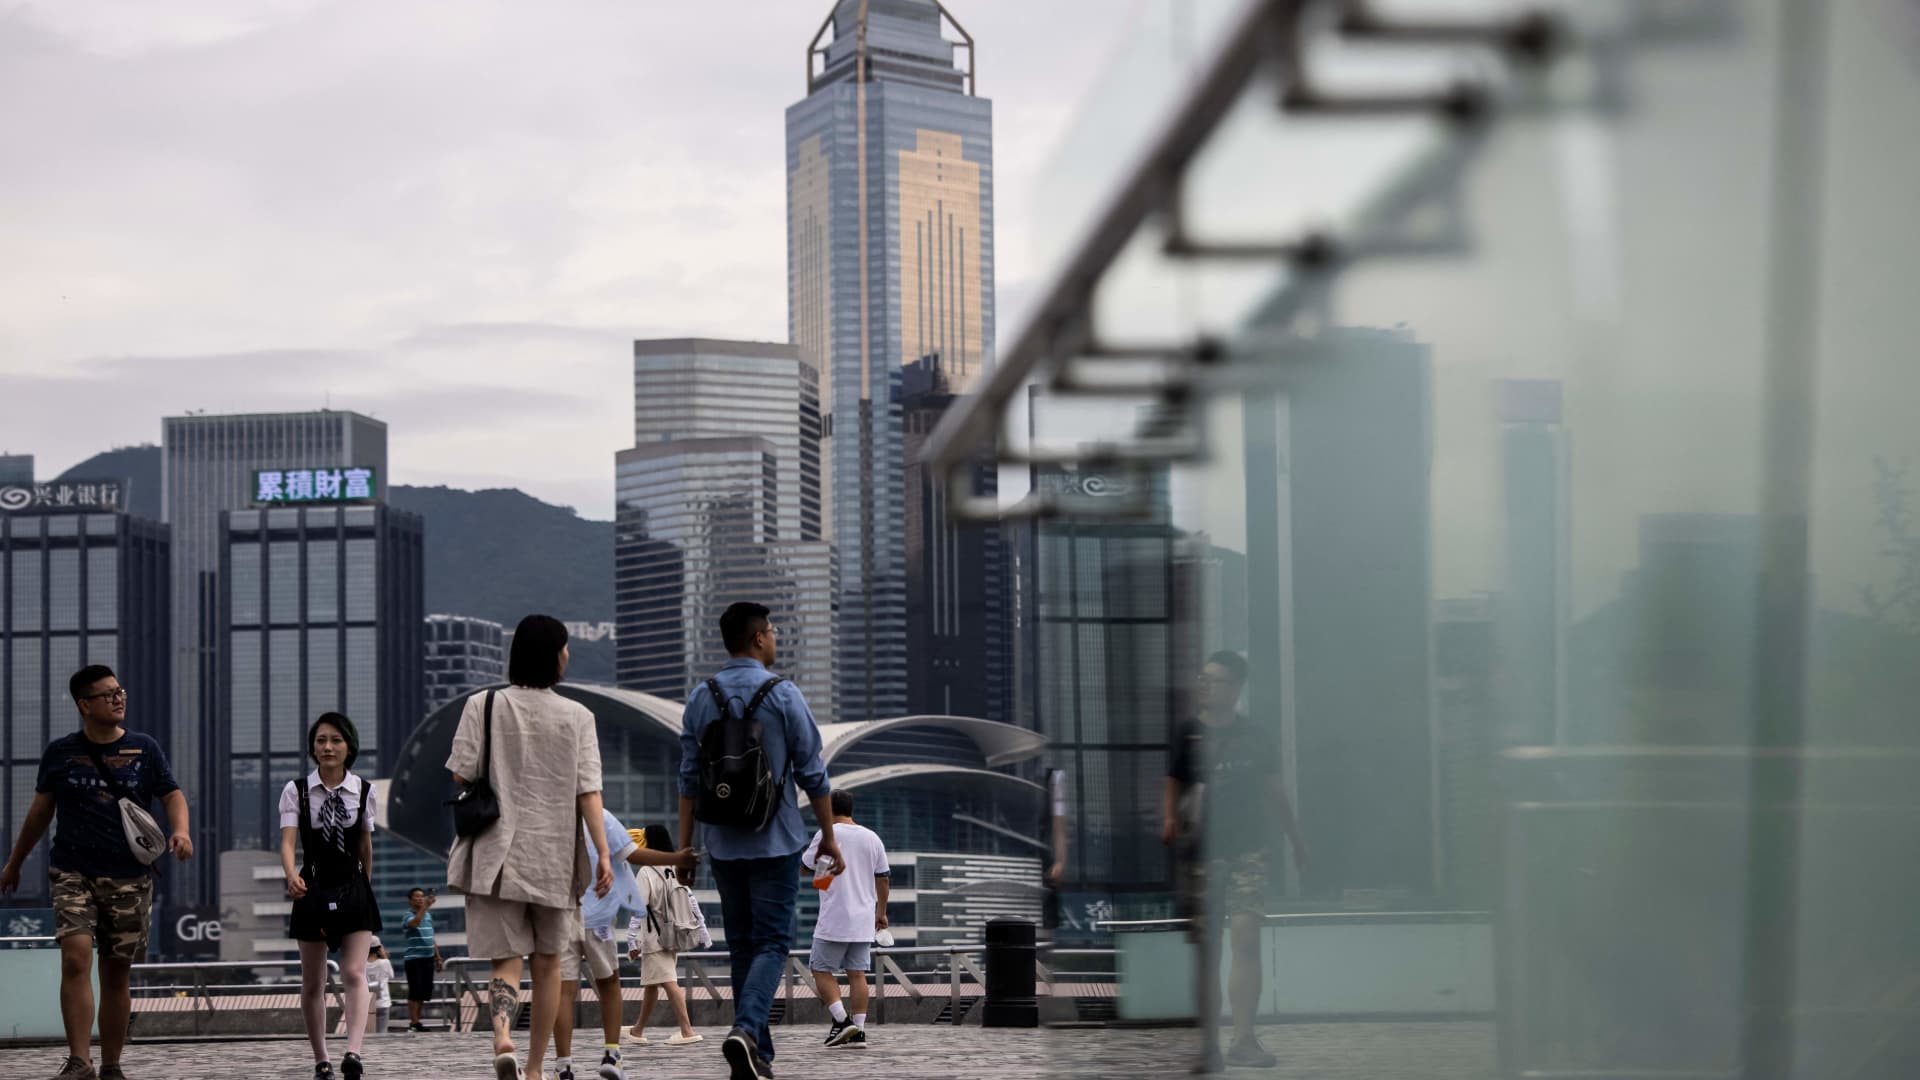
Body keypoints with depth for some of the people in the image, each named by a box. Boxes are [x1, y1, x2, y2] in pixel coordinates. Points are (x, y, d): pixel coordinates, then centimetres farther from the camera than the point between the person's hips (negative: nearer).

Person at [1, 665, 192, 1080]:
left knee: (118, 973, 7)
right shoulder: (60, 753, 4)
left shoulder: (144, 749, 5)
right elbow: (40, 810, 14)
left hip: (129, 877, 1)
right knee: (76, 959, -20)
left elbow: (172, 795, 6)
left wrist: (180, 829, -16)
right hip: (73, 873, -1)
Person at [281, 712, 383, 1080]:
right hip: (313, 891, 0)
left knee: (355, 974, -16)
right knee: (312, 983, 7)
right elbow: (287, 840, -14)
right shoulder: (296, 791, -3)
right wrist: (291, 875, -33)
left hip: (353, 889, 0)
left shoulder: (363, 791, 3)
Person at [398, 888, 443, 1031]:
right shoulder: (408, 916, -6)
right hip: (413, 959, -7)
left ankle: (418, 1019, 18)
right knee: (415, 992, -7)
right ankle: (413, 1023, -4)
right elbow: (415, 923, -31)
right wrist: (425, 906, -36)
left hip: (428, 959, 7)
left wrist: (438, 958, 21)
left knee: (425, 991, 9)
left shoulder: (428, 915, 16)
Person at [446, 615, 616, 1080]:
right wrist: (603, 854, -7)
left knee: (506, 958, 1)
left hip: (497, 854, 0)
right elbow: (588, 791, -6)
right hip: (555, 857, 0)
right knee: (549, 962, 14)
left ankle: (502, 1034, -28)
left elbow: (462, 775, -4)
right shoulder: (577, 717, -1)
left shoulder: (483, 706, -2)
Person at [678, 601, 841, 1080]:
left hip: (723, 845, 4)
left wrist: (685, 844, 10)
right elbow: (812, 774, -6)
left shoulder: (700, 699, 3)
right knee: (772, 942, -2)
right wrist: (829, 836, 4)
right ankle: (746, 1029, -25)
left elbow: (689, 779, 4)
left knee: (741, 946, 12)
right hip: (775, 842, -4)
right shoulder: (783, 695, -8)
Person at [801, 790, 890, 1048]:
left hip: (834, 920, -5)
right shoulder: (872, 838, 7)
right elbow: (883, 879, 11)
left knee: (822, 970, 4)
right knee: (857, 973, 7)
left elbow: (804, 866, 4)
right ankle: (859, 1030, 2)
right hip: (863, 921, 5)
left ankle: (841, 1020, -11)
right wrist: (881, 912, 21)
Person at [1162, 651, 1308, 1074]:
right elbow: (1173, 783, 5)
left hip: (1249, 848, 0)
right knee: (1207, 947, 1)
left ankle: (1244, 1039, -14)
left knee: (1245, 938, -13)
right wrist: (1169, 820, -14)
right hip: (1201, 849, 0)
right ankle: (1209, 1044, 5)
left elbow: (1274, 790, 17)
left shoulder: (1258, 737, 9)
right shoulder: (1189, 735, 7)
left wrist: (1295, 838, 21)